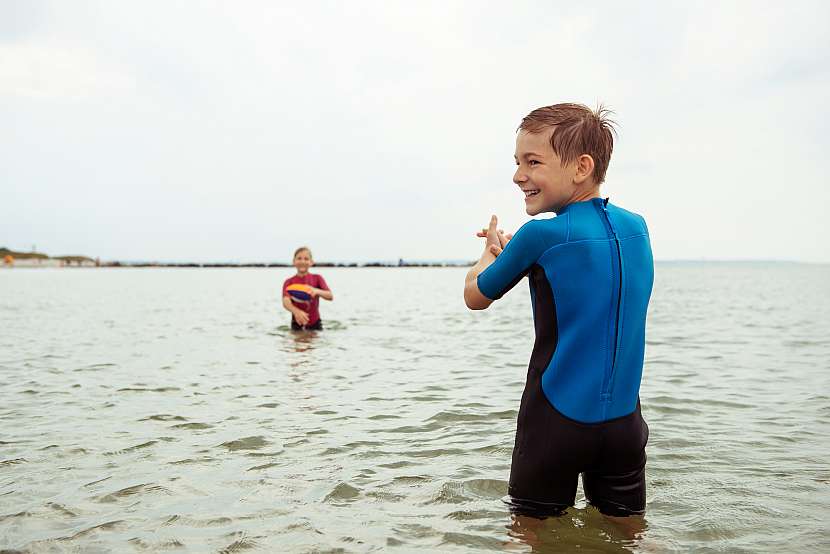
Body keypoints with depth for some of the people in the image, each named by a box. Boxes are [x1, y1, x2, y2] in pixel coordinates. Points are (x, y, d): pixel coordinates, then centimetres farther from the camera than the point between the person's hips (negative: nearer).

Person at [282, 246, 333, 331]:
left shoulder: (317, 278, 1)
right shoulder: (289, 282, -1)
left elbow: (330, 296, -11)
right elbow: (286, 301, -19)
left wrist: (317, 291, -33)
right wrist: (296, 311, -41)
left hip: (315, 324, 1)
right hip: (297, 324, 0)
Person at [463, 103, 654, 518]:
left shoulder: (541, 235, -15)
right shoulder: (636, 227, 2)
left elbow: (475, 297, 0)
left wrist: (492, 252, 18)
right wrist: (513, 251, 15)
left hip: (556, 423, -5)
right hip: (625, 422, 6)